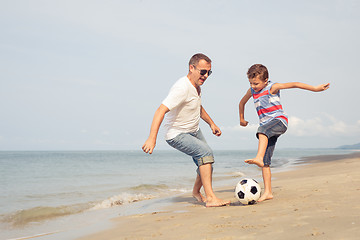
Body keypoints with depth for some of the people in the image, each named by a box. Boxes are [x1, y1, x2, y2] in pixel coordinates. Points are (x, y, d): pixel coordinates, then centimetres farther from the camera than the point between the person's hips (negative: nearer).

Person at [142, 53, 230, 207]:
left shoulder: (196, 85, 1)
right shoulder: (182, 88, -29)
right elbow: (161, 111, -39)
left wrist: (211, 124, 19)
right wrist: (152, 138, -48)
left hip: (194, 131, 9)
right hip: (177, 135, -9)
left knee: (206, 162, 14)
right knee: (206, 152, -27)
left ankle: (196, 191, 41)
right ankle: (210, 198, -28)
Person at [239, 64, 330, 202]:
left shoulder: (272, 87, -6)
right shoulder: (252, 91, 12)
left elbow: (294, 85, -10)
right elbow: (242, 102, 30)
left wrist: (315, 88, -13)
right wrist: (241, 119, 39)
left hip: (279, 121, -6)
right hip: (266, 126, 6)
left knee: (262, 130, -40)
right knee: (265, 162, -1)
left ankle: (259, 158, -56)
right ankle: (267, 192, 1)